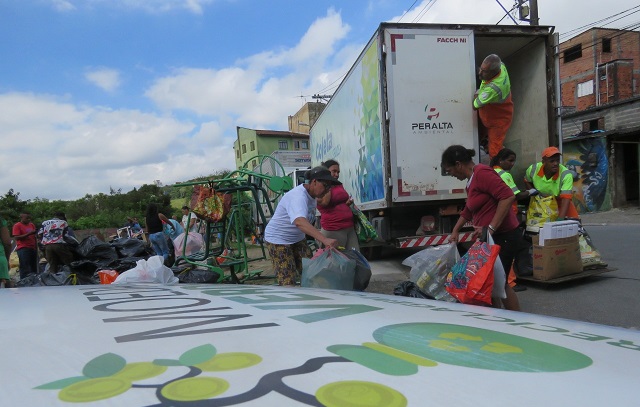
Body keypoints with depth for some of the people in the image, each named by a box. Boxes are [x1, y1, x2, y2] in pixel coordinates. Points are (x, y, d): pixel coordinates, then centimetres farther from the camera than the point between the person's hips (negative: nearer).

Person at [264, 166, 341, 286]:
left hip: (298, 238, 9)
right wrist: (324, 240, -60)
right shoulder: (298, 196, -31)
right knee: (288, 282, -11)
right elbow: (300, 222, -50)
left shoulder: (312, 195, 0)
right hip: (278, 240, -9)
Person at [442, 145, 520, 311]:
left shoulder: (482, 173, -16)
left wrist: (491, 227, -26)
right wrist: (455, 231, 29)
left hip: (504, 235, -9)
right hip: (491, 237, 9)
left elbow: (508, 196, -26)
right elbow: (468, 209, 28)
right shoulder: (471, 181, 15)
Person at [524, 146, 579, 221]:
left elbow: (566, 199, -39)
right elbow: (527, 181, 4)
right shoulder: (533, 169, -21)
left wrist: (560, 219, -50)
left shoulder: (566, 174, -32)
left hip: (560, 202, -1)